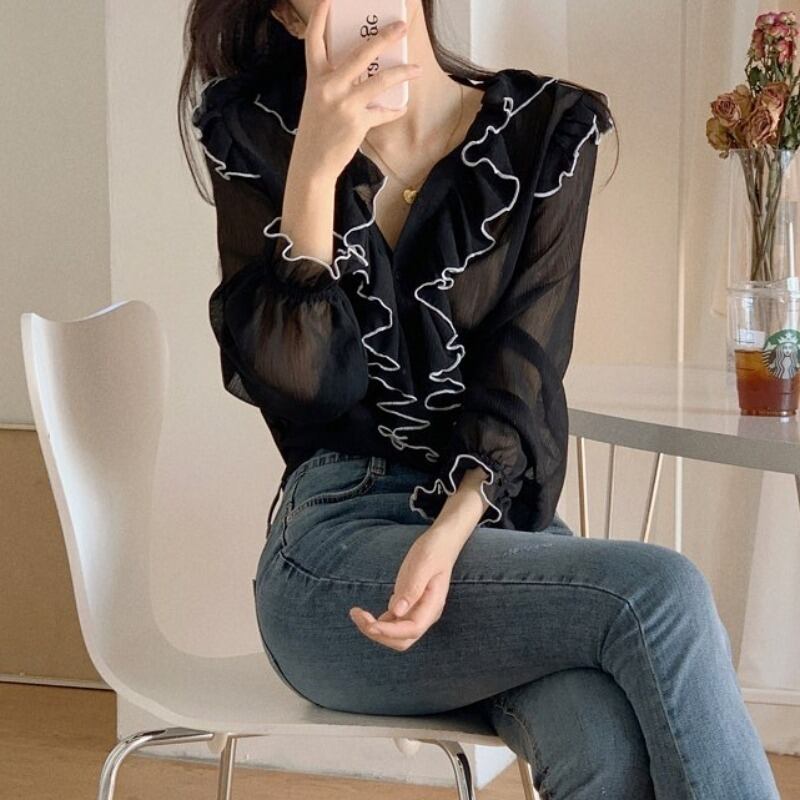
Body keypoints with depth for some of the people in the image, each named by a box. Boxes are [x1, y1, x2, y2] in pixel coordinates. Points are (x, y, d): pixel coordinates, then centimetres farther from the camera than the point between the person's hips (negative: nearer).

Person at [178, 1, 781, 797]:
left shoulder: (547, 128, 4)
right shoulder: (257, 135, 3)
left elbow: (522, 379, -4)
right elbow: (293, 384, -8)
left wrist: (451, 536, -22)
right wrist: (314, 167, -19)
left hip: (496, 521, 2)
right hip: (335, 545, -1)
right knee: (658, 594, -28)